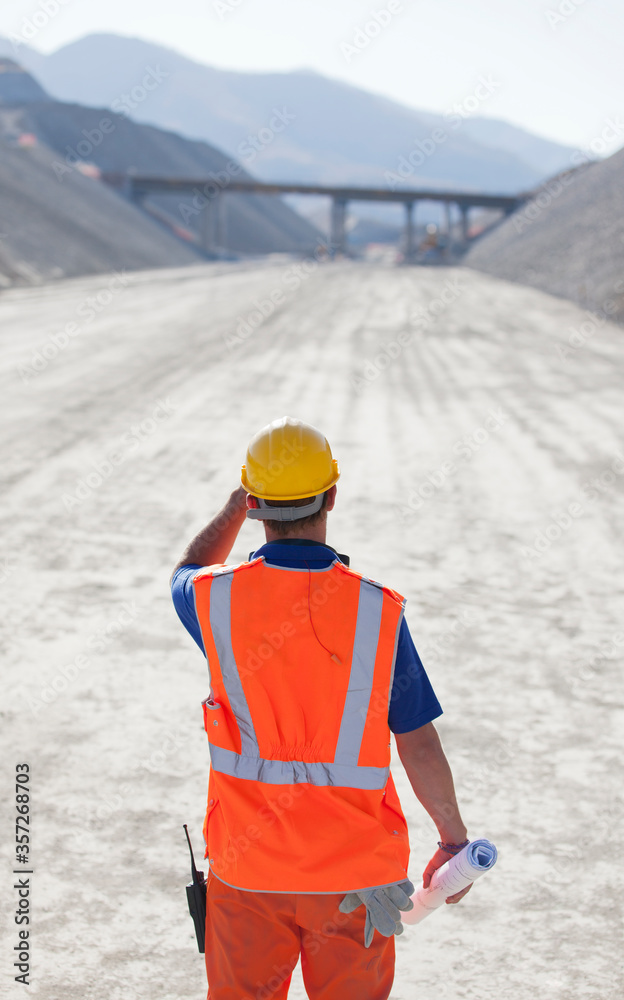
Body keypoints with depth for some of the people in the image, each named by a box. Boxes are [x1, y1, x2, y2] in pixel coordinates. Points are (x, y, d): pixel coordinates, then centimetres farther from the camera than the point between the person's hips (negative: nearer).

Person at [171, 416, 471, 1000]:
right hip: (352, 865, -1)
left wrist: (236, 505, 28)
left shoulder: (216, 600, -10)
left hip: (245, 862, 1)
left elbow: (187, 575, 18)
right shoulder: (377, 610, -13)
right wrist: (454, 838, 6)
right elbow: (419, 744, -7)